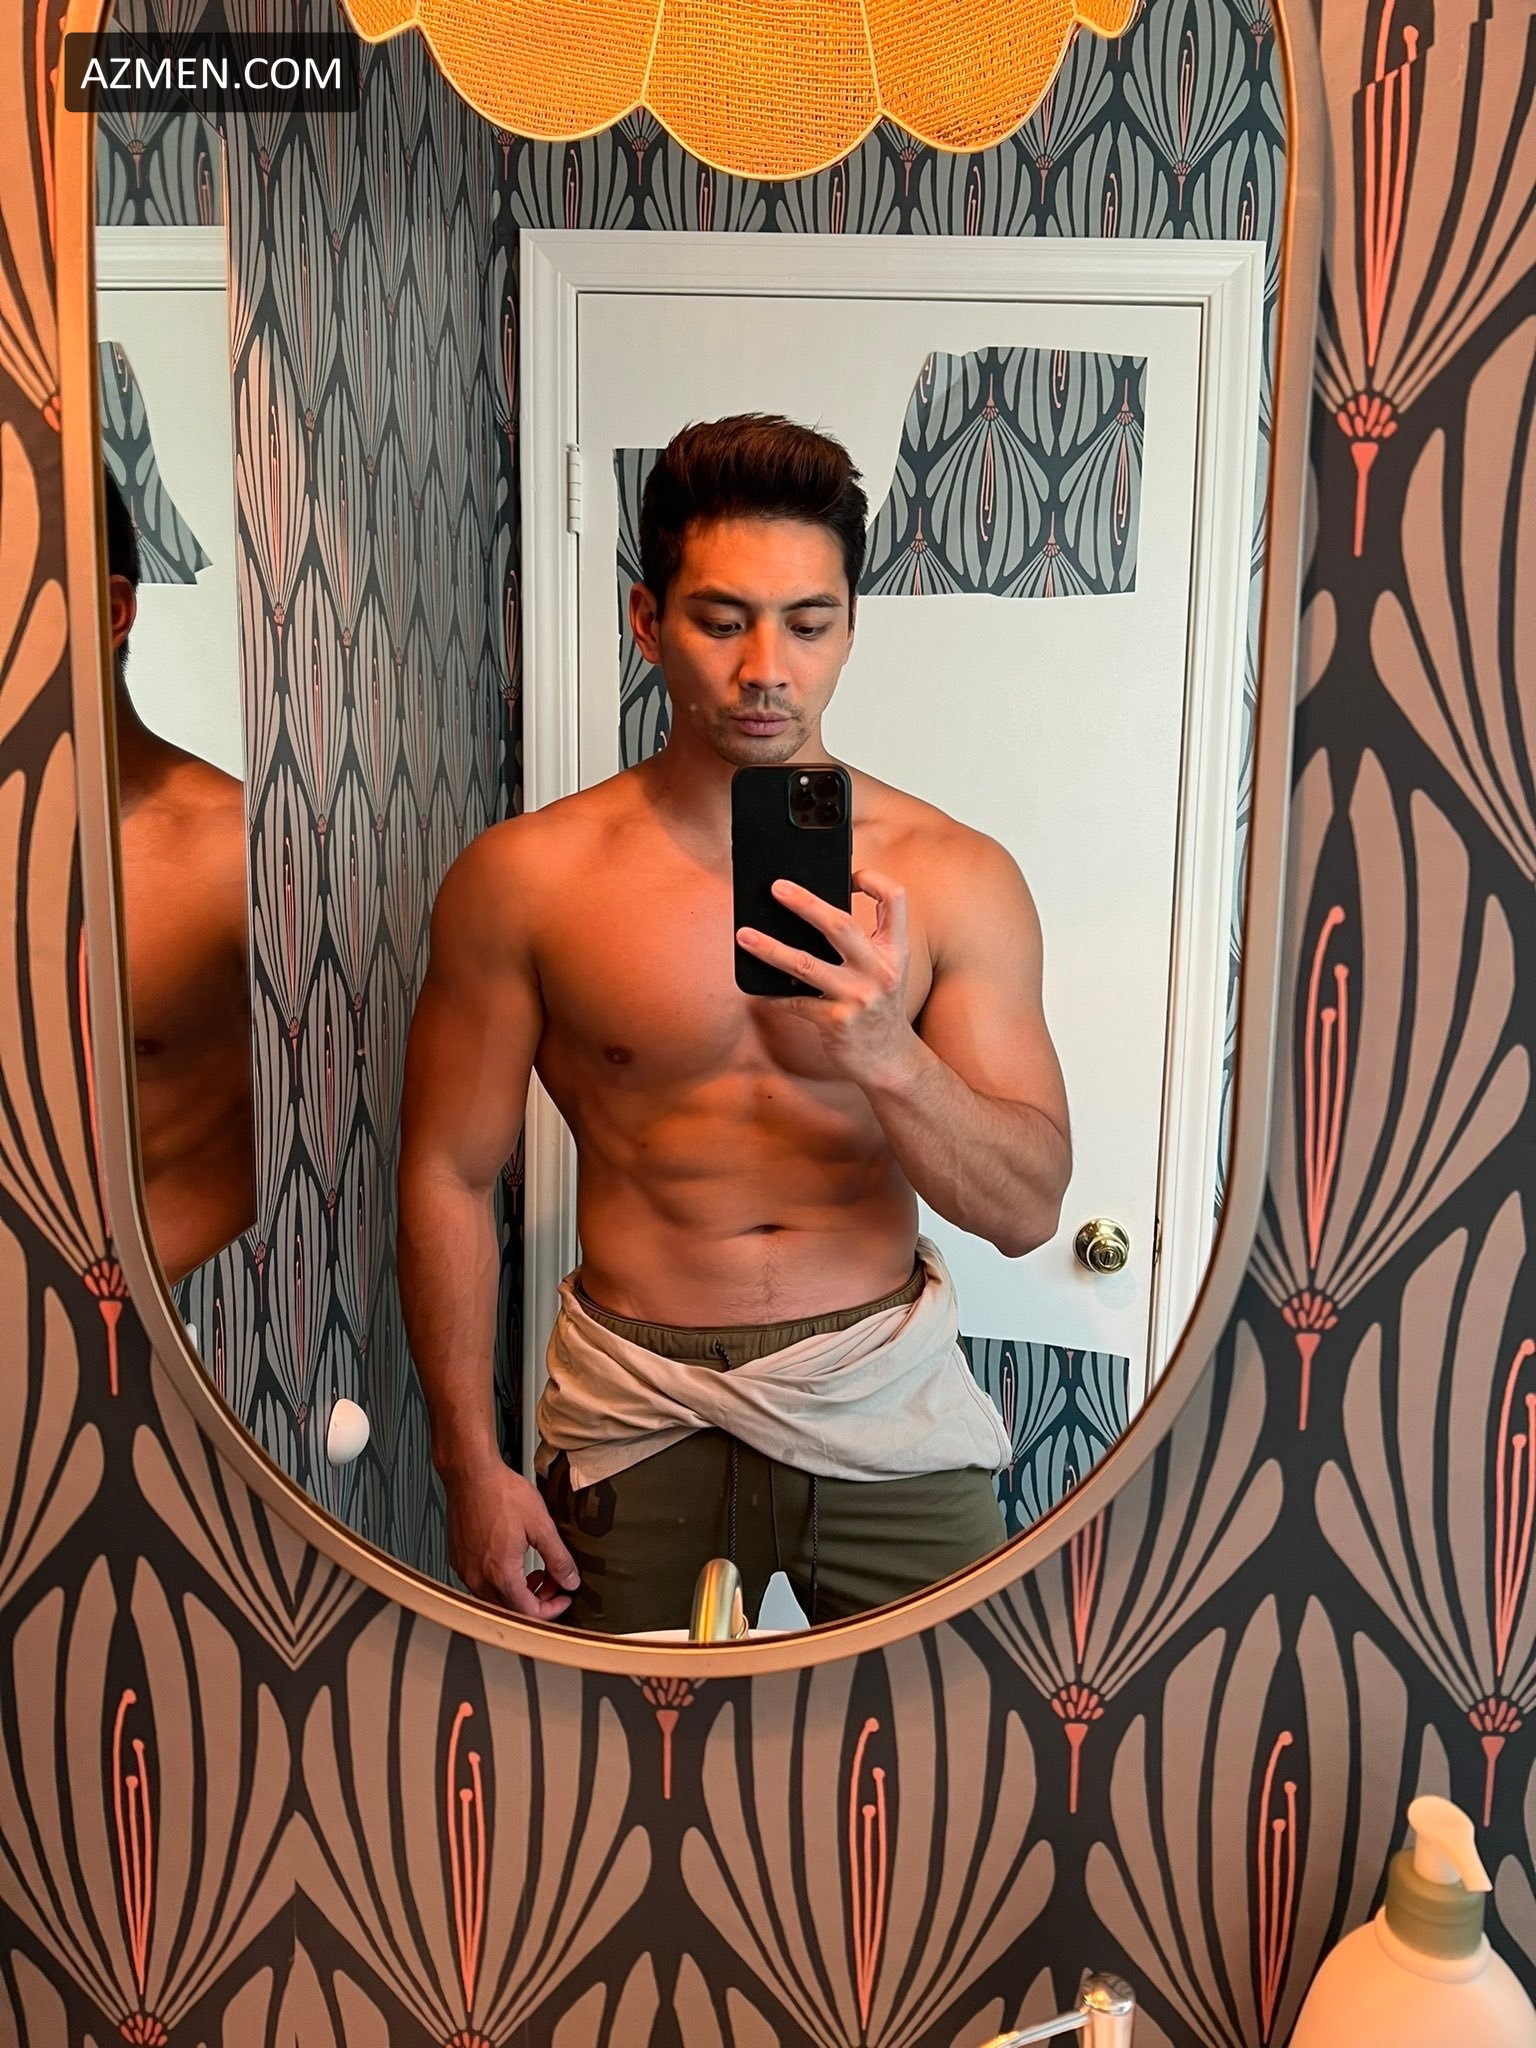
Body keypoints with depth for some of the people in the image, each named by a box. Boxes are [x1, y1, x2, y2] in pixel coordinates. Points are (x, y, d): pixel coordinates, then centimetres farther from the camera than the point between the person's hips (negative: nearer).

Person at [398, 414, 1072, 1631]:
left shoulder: (955, 878, -4)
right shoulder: (525, 880, -6)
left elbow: (1030, 1210, -7)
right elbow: (448, 1175, 0)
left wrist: (887, 1056, -25)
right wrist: (470, 1462, -2)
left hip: (888, 1396, 1)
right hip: (640, 1414, 0)